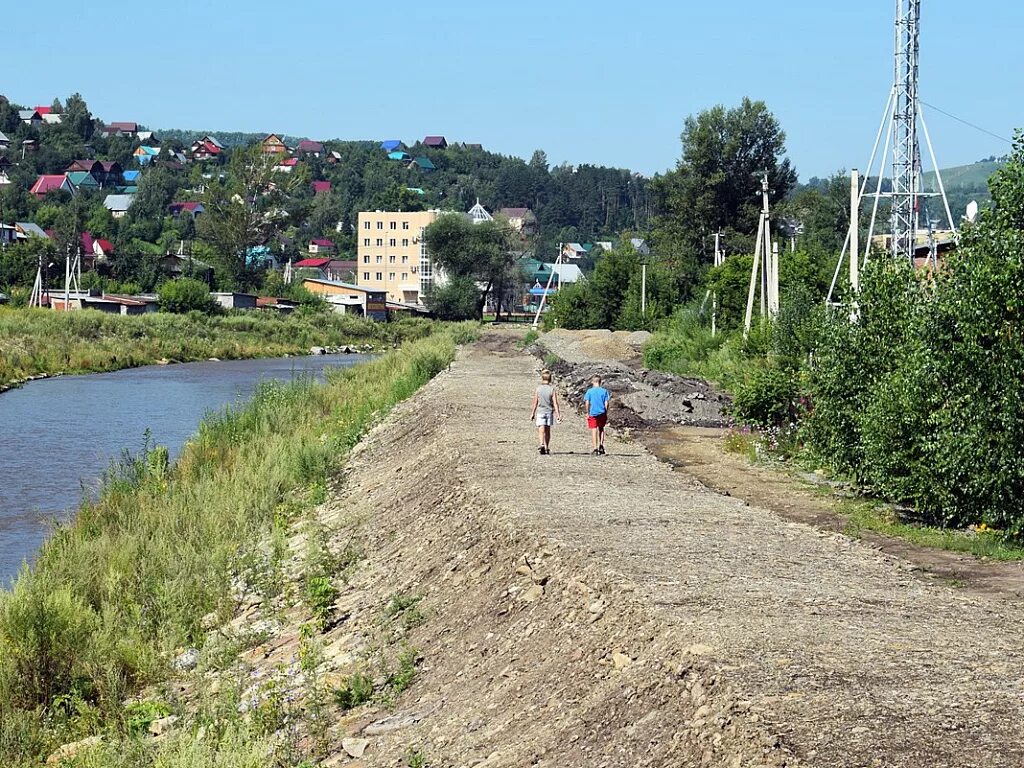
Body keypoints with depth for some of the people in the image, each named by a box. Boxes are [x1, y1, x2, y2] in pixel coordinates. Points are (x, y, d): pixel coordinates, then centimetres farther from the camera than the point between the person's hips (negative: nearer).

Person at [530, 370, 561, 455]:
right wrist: (558, 414, -7)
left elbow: (535, 403, 1)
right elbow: (555, 403, -9)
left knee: (541, 431, -7)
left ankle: (542, 444, -30)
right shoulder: (552, 389, -6)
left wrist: (532, 413, 10)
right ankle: (547, 448, 22)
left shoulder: (538, 389, -4)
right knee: (547, 431, 14)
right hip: (549, 412, 1)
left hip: (540, 412, -1)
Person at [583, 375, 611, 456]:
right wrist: (606, 414, 8)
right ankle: (601, 445, 6)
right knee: (601, 429, 21)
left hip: (593, 414, -2)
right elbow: (606, 403, -1)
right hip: (602, 413, 2)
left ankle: (595, 449, 0)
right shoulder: (604, 391, 1)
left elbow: (587, 403, -6)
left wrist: (587, 413, 3)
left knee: (594, 431, 2)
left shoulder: (589, 391, -2)